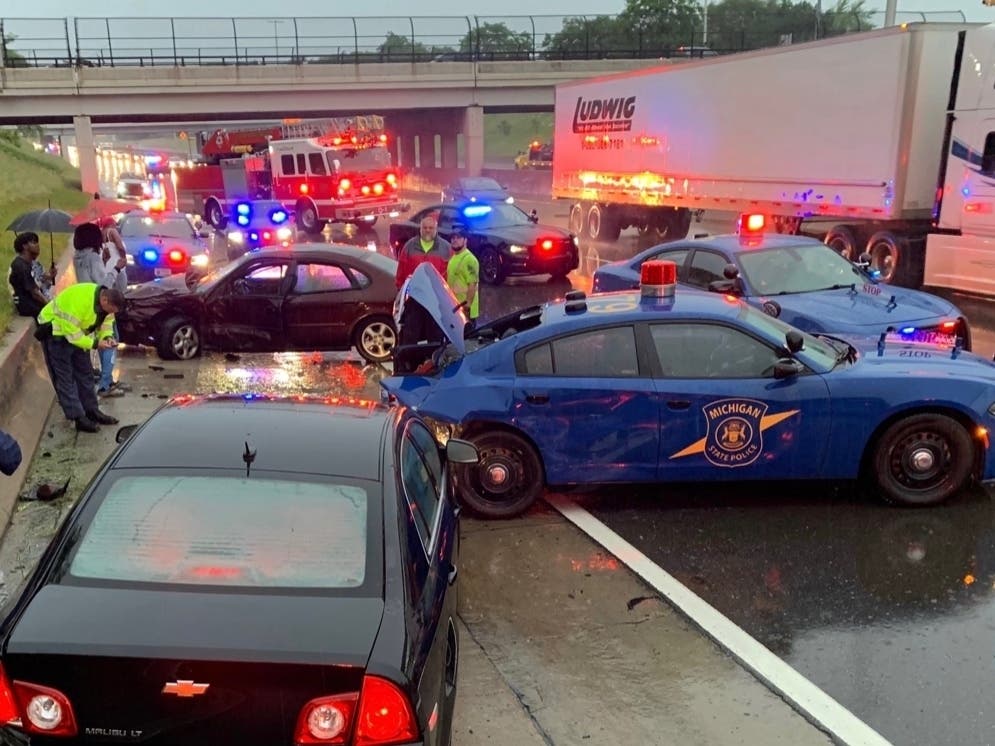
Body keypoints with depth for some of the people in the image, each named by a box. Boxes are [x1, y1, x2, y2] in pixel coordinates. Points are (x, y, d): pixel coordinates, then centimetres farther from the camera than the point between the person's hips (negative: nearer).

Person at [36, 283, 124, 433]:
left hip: (76, 332, 8)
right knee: (65, 377, -4)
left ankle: (92, 411, 20)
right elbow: (70, 331, -33)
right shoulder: (80, 300, -37)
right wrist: (94, 344, -31)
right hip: (56, 331, -8)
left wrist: (107, 337, -17)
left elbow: (106, 321, 3)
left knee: (85, 374, 11)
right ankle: (79, 418, -3)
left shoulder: (105, 301, -12)